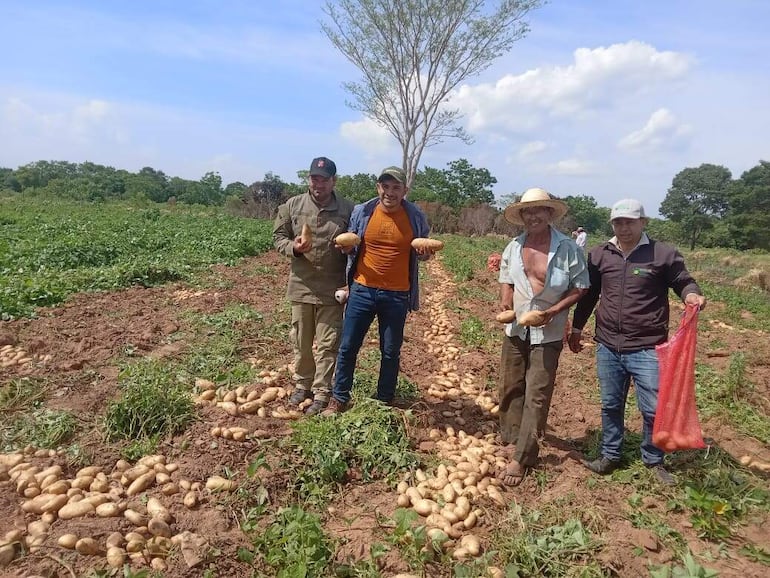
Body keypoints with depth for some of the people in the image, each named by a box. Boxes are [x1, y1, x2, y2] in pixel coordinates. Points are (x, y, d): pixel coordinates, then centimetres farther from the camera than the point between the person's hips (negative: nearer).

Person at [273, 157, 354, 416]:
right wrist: (293, 247, -14)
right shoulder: (293, 205, 0)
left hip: (332, 290, -2)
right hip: (301, 286, 2)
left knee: (327, 344, 5)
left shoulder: (348, 209, -3)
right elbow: (278, 237, 5)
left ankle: (321, 392, 19)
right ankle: (302, 384, 34)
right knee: (301, 341, 15)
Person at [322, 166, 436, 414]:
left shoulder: (416, 217, -4)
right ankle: (339, 398, 23)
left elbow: (421, 252, 10)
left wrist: (425, 254, -13)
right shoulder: (361, 212, -3)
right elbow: (351, 247, 11)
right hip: (362, 290, 1)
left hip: (397, 295, 0)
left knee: (390, 352, 11)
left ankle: (385, 401, 28)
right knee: (348, 346, 6)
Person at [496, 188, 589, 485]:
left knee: (537, 394, -1)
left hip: (548, 334, -4)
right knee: (510, 387, 13)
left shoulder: (568, 248, -11)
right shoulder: (514, 247, 2)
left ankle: (521, 457, 7)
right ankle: (511, 438, 33)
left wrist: (556, 309, -18)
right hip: (515, 329, 4)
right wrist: (505, 300, -6)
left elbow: (581, 288, -5)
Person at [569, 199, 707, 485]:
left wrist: (692, 294, -19)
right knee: (610, 405, 15)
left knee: (653, 409, 2)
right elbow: (588, 294, 14)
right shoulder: (599, 254, 4)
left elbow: (683, 281, 6)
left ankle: (654, 461, 27)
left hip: (647, 348, -3)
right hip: (608, 346, 3)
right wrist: (576, 328, 17)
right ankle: (610, 455, 32)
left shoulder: (663, 254, -6)